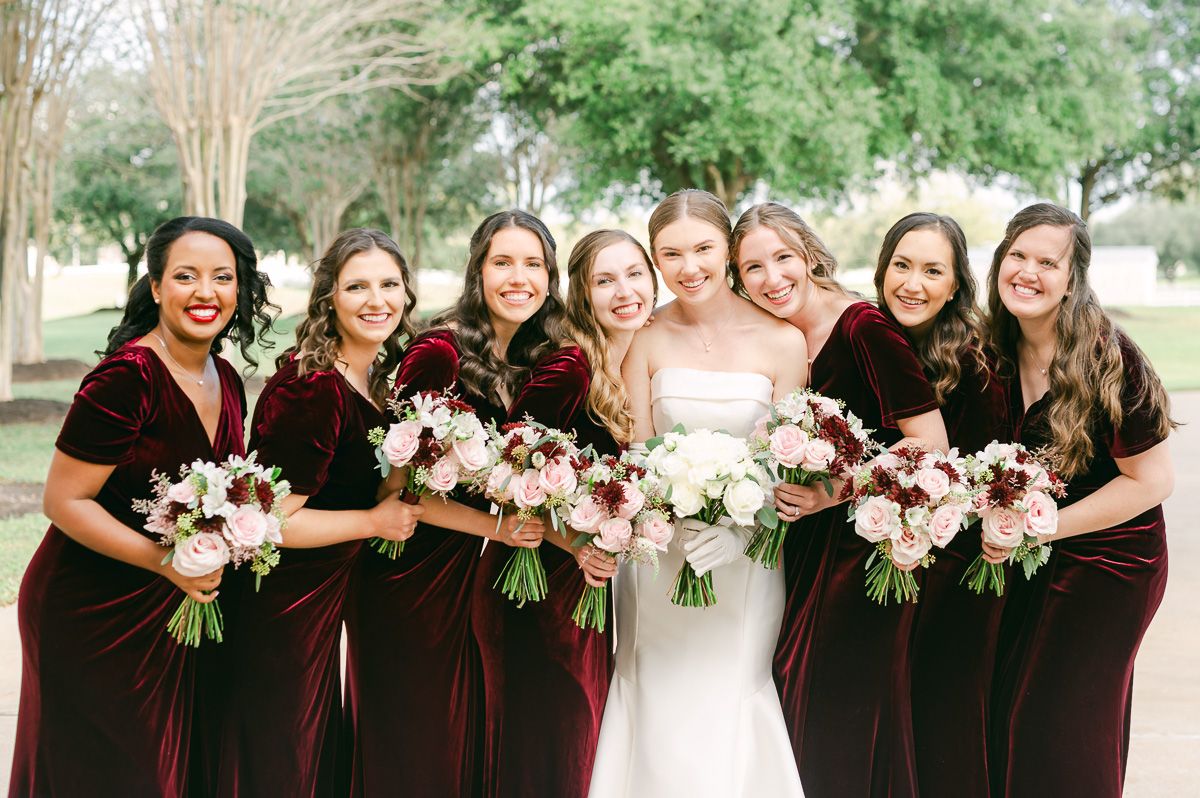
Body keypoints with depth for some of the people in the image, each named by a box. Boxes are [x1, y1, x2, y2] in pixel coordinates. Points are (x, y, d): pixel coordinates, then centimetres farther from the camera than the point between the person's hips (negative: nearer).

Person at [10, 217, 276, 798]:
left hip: (173, 613, 8)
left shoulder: (226, 381, 4)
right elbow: (64, 501, -21)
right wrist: (165, 560, -28)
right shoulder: (128, 377, -21)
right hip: (91, 613, -7)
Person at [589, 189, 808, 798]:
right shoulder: (646, 339, -2)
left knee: (730, 701, 3)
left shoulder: (779, 341, -5)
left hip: (746, 559, -1)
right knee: (662, 713, 4)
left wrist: (741, 531, -18)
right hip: (659, 558, 1)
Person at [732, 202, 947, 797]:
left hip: (865, 541, -7)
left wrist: (836, 492, -21)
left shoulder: (864, 328, -16)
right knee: (800, 703, 9)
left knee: (847, 715, -2)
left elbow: (930, 444, -20)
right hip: (806, 546, 7)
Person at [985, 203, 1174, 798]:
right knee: (1005, 714, 12)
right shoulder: (1002, 351, -3)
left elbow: (1152, 481, -19)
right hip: (1030, 558, 6)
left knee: (1063, 730, 3)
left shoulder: (1106, 359, -22)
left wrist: (1037, 528, -21)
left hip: (1108, 563, -6)